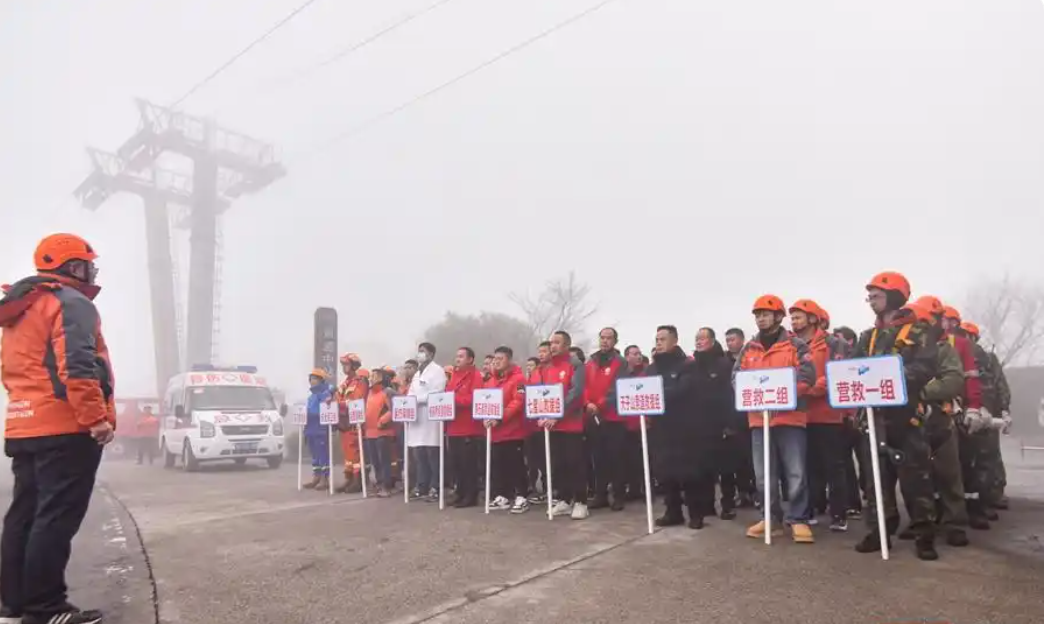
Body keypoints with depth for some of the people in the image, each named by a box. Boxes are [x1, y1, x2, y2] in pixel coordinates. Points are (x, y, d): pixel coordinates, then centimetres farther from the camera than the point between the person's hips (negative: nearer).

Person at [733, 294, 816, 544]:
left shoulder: (795, 345, 1)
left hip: (790, 417, -4)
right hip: (759, 418, 4)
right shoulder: (748, 348, 13)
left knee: (795, 472, -2)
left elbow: (807, 375, -10)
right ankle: (772, 516, 21)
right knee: (763, 474, 9)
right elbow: (736, 377, 7)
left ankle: (798, 519, 10)